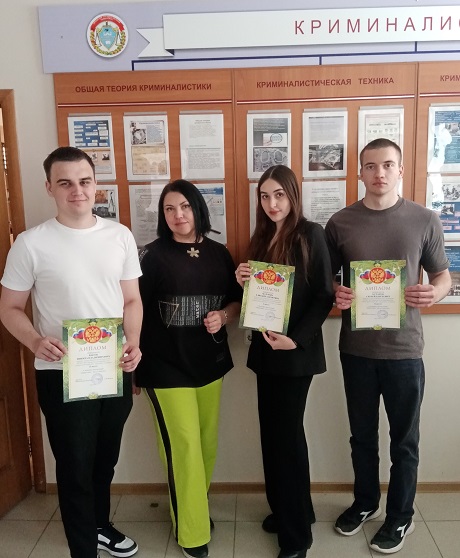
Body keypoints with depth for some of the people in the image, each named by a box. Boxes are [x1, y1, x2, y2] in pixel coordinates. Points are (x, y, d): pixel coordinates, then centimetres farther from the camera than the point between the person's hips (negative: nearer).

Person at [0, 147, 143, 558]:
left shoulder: (120, 236, 0)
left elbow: (132, 299, 6)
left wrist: (133, 342, -10)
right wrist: (36, 342, -21)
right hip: (62, 374, -3)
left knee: (106, 459, 22)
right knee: (75, 467, 9)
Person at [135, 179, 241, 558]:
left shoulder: (219, 253, 5)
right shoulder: (153, 255, -8)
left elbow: (236, 301, 12)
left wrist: (222, 316, -9)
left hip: (210, 362, 5)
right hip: (166, 366, -4)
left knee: (207, 443, 14)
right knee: (183, 446, 0)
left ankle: (196, 506, 39)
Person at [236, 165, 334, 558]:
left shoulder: (311, 234, -8)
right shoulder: (261, 238, 10)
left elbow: (324, 295, -11)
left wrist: (297, 339, -20)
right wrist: (243, 282, -6)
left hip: (297, 351, -6)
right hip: (265, 349, 6)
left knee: (287, 433, 1)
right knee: (273, 432, 13)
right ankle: (285, 510, 33)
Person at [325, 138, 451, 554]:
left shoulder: (425, 220, -2)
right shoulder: (340, 223, 0)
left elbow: (443, 276, 5)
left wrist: (433, 294, -17)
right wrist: (335, 295, -16)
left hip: (403, 347, -1)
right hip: (356, 347, 1)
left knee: (404, 439, 13)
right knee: (362, 434, 18)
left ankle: (401, 516, 34)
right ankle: (365, 502, 40)